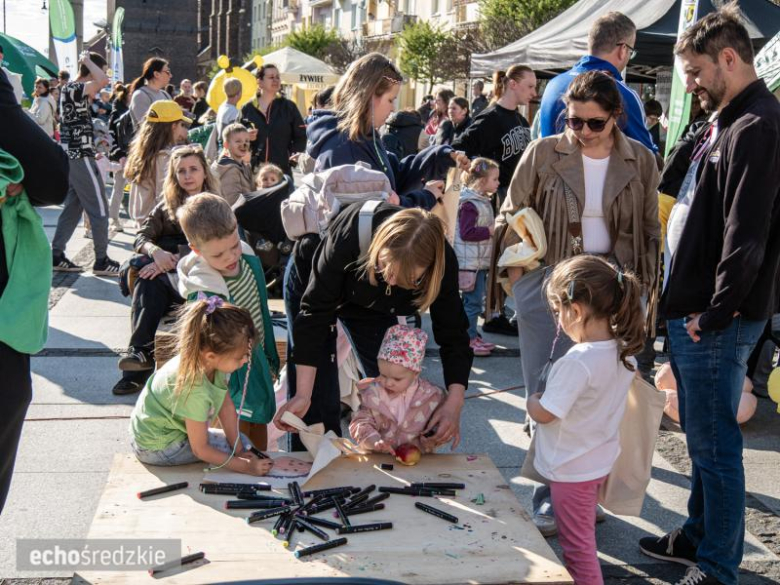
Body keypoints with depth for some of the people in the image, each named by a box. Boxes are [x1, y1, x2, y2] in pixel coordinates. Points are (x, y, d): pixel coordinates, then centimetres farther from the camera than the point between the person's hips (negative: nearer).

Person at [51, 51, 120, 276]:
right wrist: (88, 61, -16)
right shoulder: (72, 88, -15)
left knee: (73, 208, 13)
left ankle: (56, 256, 15)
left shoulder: (73, 90, 14)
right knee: (99, 210, -4)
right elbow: (103, 81, -31)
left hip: (74, 157, 10)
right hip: (81, 159, -10)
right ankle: (101, 261, 1)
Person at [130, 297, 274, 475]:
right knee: (244, 444, -6)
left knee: (242, 443, 10)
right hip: (156, 448, -7)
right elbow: (200, 450, -26)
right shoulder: (195, 389, -36)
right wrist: (245, 466, -22)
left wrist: (239, 451, -5)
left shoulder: (213, 361, -17)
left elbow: (227, 406, -5)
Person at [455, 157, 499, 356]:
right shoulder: (469, 203, -18)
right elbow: (466, 233, -23)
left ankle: (472, 336, 24)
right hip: (470, 261, -10)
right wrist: (490, 230, -19)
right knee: (472, 301, -5)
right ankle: (467, 339, 3)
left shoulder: (483, 201, 13)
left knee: (475, 300, 15)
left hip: (481, 260, 10)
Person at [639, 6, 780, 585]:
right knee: (703, 436, 19)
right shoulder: (732, 122, 15)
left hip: (718, 323, -10)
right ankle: (699, 537, 34)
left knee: (714, 444, 0)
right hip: (695, 311, 10)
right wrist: (684, 301, 15)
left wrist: (714, 314, -17)